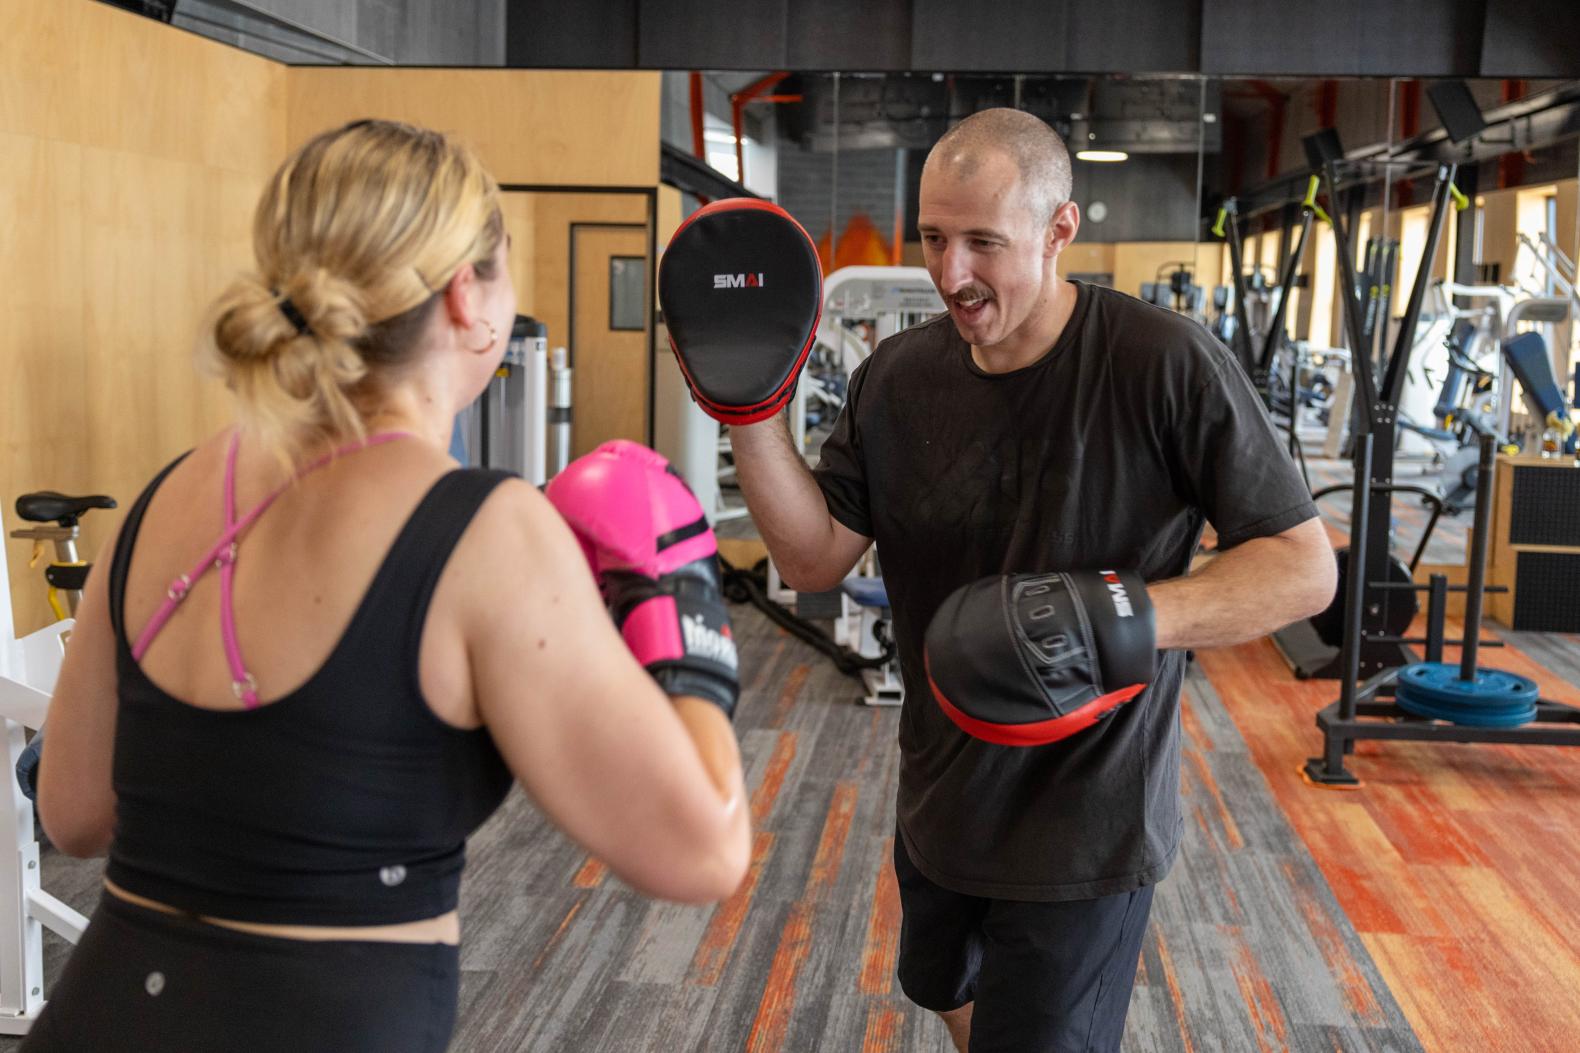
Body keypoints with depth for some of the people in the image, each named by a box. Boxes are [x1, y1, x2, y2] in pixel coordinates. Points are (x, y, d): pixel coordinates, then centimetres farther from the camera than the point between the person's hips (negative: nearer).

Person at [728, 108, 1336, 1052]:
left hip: (1088, 822, -6)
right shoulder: (898, 378, -5)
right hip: (941, 796, 6)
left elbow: (1304, 568, -18)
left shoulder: (1167, 366, -21)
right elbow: (814, 558, -4)